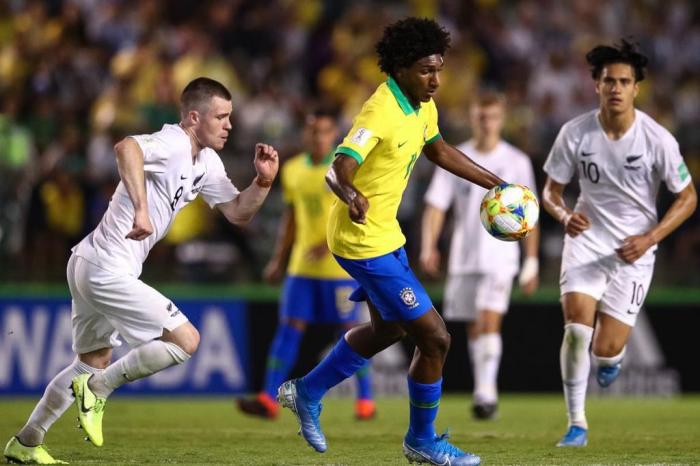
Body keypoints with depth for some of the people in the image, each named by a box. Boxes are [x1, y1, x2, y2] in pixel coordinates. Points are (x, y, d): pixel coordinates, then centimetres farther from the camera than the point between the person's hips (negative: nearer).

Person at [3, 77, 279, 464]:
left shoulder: (207, 163, 12)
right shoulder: (171, 145, -18)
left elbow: (238, 212, 16)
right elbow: (126, 147, -39)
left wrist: (263, 181, -2)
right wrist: (141, 209, -46)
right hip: (109, 270, -10)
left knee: (92, 364, 22)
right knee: (186, 340, -9)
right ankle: (98, 389, -2)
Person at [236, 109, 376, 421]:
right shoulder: (293, 170, 11)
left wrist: (332, 243, -22)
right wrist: (278, 259, 15)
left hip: (340, 264, -4)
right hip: (302, 266, 4)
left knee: (350, 328, 0)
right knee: (289, 326, -3)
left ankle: (365, 400, 13)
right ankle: (269, 400, -9)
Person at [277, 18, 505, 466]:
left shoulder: (422, 105, 2)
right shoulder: (381, 113, -27)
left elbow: (440, 151, 21)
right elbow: (338, 171, -37)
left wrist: (496, 184, 22)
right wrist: (352, 198, -59)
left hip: (384, 233, 10)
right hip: (366, 243, -10)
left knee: (389, 328, 27)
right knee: (435, 337, -7)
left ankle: (307, 393, 40)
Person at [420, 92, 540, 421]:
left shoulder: (516, 162, 3)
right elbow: (436, 206, 1)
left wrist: (531, 263, 4)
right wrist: (428, 247, -14)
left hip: (500, 255, -3)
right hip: (463, 257, 3)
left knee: (490, 320, -18)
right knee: (473, 328, 8)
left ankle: (486, 392, -20)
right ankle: (482, 392, 20)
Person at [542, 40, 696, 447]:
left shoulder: (657, 139, -14)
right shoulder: (575, 133, -10)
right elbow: (551, 190, 2)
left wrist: (650, 238, -16)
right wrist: (564, 215, -22)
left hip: (633, 250, -1)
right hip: (587, 240, 1)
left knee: (605, 350, -6)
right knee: (577, 327, -20)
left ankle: (614, 355, 35)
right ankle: (577, 423, -4)